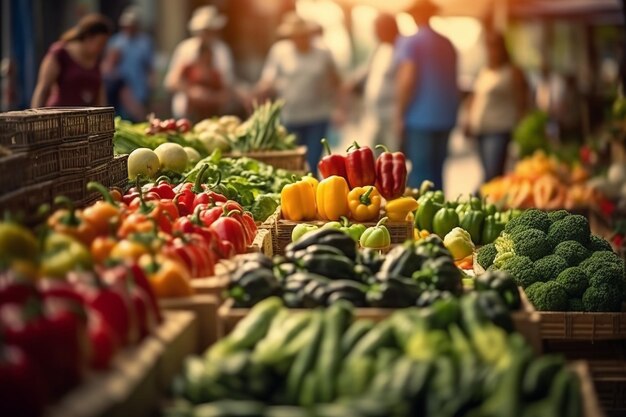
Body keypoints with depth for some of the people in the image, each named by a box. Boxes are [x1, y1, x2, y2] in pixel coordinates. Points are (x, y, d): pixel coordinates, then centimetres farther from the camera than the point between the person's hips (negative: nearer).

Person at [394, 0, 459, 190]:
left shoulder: (409, 42, -7)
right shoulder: (447, 44, 11)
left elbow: (407, 79, -15)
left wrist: (399, 114, -9)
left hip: (420, 117, -6)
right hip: (445, 117, 6)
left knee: (420, 172, -5)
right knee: (436, 171, 12)